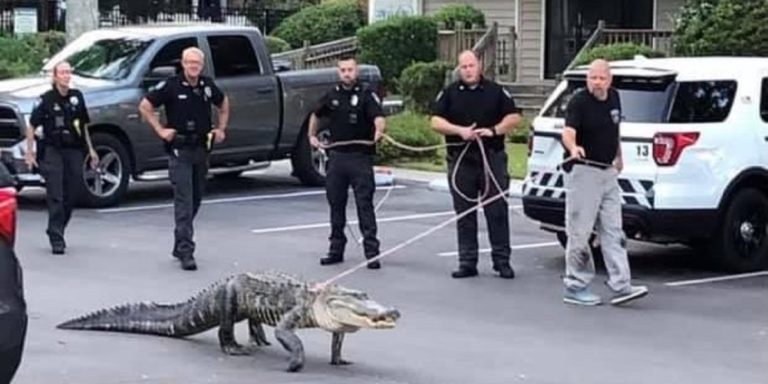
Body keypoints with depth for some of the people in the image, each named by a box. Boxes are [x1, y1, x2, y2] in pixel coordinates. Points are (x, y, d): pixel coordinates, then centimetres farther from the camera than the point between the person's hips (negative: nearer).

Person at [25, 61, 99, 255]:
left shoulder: (77, 97, 7)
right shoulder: (46, 99, -7)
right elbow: (31, 126, -1)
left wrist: (90, 149, 15)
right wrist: (29, 152, -4)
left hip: (74, 151, 5)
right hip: (52, 151, -5)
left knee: (72, 194, 8)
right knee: (55, 196, -8)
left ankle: (57, 230, 26)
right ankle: (56, 239, -7)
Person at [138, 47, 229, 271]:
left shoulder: (208, 86, 6)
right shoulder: (171, 86, -9)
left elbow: (223, 103, 25)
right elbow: (145, 106, -3)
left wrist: (221, 128, 15)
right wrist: (160, 130, -8)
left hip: (202, 150, 6)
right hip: (180, 151, -6)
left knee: (195, 200, 12)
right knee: (184, 202, -11)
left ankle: (180, 245, 27)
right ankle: (186, 252, -14)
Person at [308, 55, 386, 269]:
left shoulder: (366, 95, -6)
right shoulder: (331, 96, 8)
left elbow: (378, 117, -23)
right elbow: (316, 115, 28)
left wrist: (379, 130, -42)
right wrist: (312, 135, 21)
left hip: (361, 157, -5)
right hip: (336, 156, 5)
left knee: (365, 204, -6)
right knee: (336, 204, 10)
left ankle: (372, 252, -5)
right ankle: (336, 250, 19)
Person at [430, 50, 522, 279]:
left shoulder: (495, 91, 7)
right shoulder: (449, 93, 8)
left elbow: (515, 117, 4)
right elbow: (436, 122, 1)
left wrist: (493, 130, -11)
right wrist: (460, 130, -14)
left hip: (492, 159, -1)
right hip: (461, 160, 1)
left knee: (497, 211, -1)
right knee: (464, 215, 5)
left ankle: (502, 261, 5)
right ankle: (467, 262, 10)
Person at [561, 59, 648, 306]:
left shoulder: (614, 98, 8)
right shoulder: (578, 102, -13)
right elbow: (568, 132, -28)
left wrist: (619, 156, 28)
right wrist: (573, 147, -48)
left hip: (608, 172, 7)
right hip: (583, 172, -7)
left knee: (613, 232, 5)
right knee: (580, 232, -2)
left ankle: (620, 285, 5)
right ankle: (576, 287, 7)